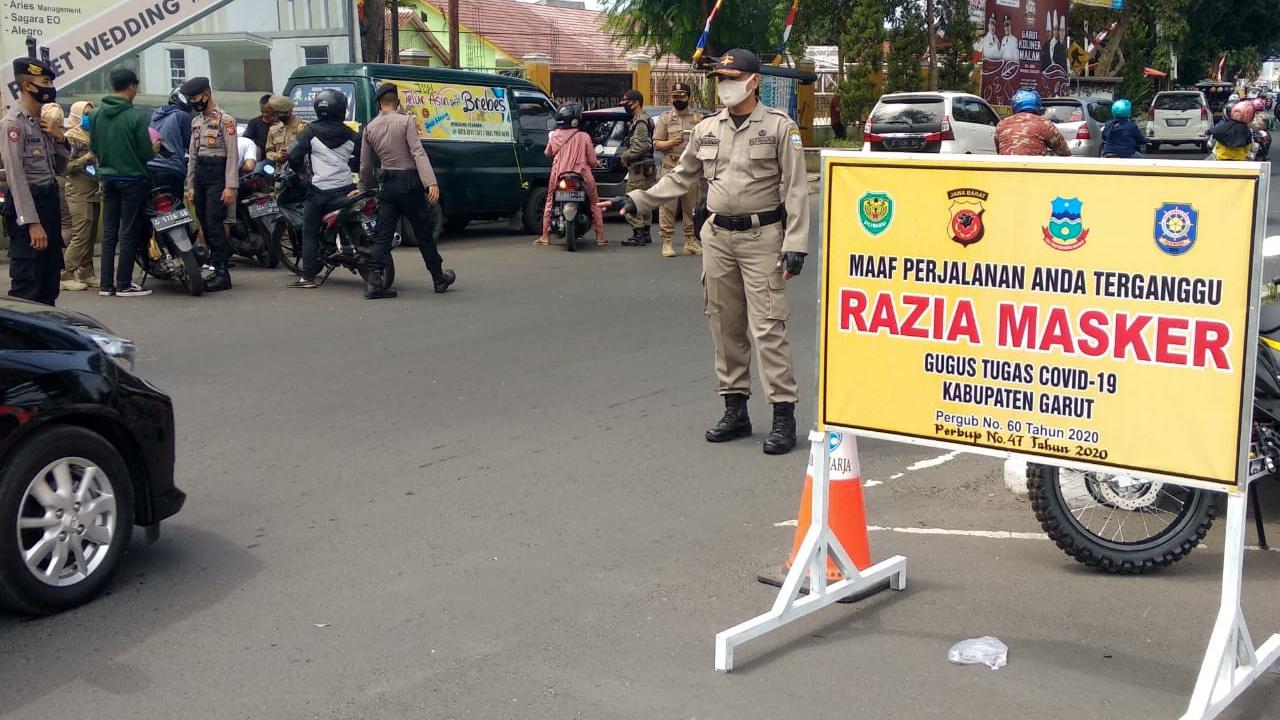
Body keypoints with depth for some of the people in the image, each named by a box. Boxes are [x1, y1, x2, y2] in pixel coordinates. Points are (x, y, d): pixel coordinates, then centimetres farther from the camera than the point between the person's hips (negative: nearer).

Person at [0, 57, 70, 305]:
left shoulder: (43, 120, 14)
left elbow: (59, 168, 19)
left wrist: (59, 138, 0)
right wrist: (32, 222, -22)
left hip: (50, 200, 9)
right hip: (27, 203, -9)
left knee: (50, 278, 16)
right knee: (27, 285, -9)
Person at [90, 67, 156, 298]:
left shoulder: (97, 115, 2)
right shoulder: (135, 117, -15)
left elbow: (93, 146, 9)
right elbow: (146, 153, -11)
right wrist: (154, 149, 10)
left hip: (108, 177, 6)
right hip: (131, 178, -6)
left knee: (109, 231, 10)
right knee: (128, 232, 0)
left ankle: (106, 284, 10)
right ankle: (124, 284, 2)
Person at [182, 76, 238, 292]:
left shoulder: (225, 120, -6)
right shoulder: (195, 122, 18)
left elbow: (233, 155, -12)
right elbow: (192, 156, 21)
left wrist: (231, 186, -18)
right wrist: (190, 186, 16)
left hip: (218, 176, -8)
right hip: (200, 177, 8)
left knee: (214, 224, -13)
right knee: (205, 225, 6)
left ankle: (222, 273, -12)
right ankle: (217, 269, 12)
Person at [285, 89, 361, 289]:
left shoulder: (310, 132, -4)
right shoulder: (350, 134, 4)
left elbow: (294, 156, -9)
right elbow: (360, 161, 8)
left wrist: (300, 170, 11)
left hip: (320, 190, -3)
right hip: (345, 188, 3)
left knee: (310, 233, 3)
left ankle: (308, 276, -4)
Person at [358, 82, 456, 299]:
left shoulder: (370, 128, 7)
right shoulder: (406, 121, -8)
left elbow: (365, 164, 11)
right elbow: (418, 153, -18)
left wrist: (363, 189, 25)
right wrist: (431, 182, -25)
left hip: (387, 185, 4)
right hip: (408, 183, -4)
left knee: (382, 235, 3)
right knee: (425, 233, 7)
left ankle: (374, 282, -7)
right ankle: (440, 278, 17)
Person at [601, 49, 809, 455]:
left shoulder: (779, 127, -3)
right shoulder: (707, 130, 11)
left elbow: (796, 189, -6)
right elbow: (682, 177, 19)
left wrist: (795, 245, -13)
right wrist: (638, 200, 9)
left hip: (762, 237, -5)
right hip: (717, 237, 5)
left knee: (767, 327, -9)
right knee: (725, 326, 9)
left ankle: (784, 413, -3)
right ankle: (735, 409, 20)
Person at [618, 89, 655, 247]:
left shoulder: (640, 122, -15)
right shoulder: (639, 120, 18)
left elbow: (640, 147, -24)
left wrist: (624, 156, -12)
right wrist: (626, 154, 8)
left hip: (639, 168, -11)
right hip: (645, 167, 11)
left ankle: (638, 234, -9)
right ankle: (645, 233, 21)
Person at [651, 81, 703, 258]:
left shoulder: (696, 119, 13)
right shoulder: (665, 118, 7)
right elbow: (656, 144, 2)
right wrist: (671, 143, -16)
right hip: (671, 168, -3)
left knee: (692, 207, 7)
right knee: (668, 206, -7)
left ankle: (690, 241, 14)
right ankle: (667, 242, -5)